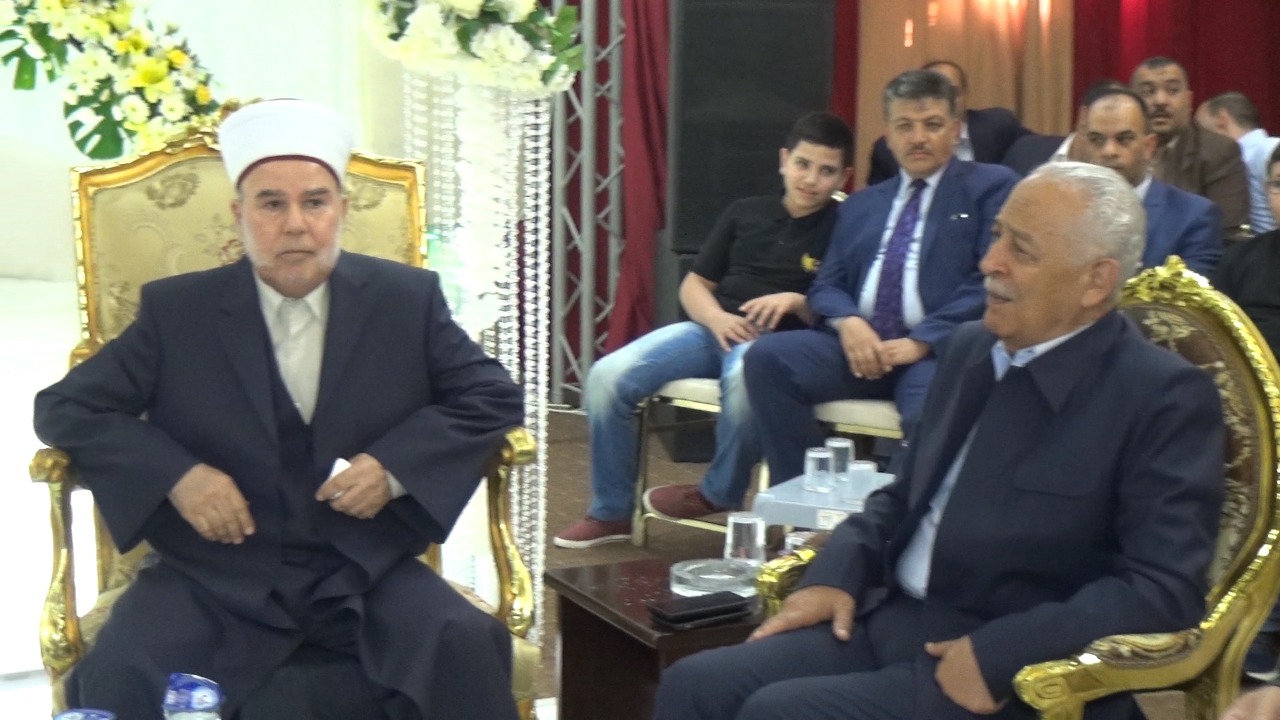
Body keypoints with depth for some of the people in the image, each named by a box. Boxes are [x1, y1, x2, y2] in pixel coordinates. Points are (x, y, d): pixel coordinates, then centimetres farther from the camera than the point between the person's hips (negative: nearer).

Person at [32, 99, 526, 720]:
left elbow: (493, 396, 5)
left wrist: (397, 467, -12)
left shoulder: (407, 298, 4)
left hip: (366, 572, 1)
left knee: (468, 647, -27)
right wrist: (175, 475, -12)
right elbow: (64, 408, 5)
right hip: (216, 578, 0)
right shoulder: (176, 310, 2)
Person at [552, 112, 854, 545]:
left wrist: (797, 302, -17)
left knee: (746, 378, -42)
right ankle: (611, 512, -4)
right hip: (712, 329, 4)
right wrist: (718, 319, -4)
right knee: (608, 376, -19)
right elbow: (694, 284, 17)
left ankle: (719, 496, -16)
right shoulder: (745, 214, 18)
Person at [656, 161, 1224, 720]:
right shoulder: (973, 348, 11)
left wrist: (995, 654, -23)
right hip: (892, 622, 7)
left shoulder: (1165, 397, -10)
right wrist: (835, 573, 3)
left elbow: (1165, 589, -18)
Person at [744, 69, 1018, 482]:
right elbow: (826, 285, 19)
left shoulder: (990, 186, 9)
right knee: (766, 357, -19)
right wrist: (848, 321, -7)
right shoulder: (861, 205, 25)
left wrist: (921, 341, -13)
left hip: (941, 349, -5)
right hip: (861, 342, 5)